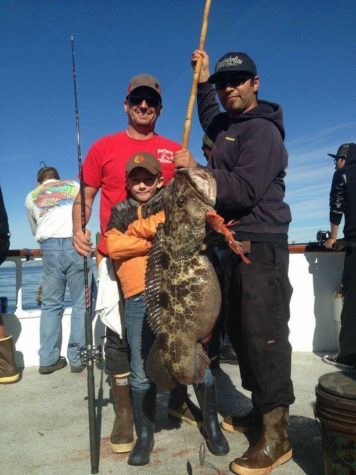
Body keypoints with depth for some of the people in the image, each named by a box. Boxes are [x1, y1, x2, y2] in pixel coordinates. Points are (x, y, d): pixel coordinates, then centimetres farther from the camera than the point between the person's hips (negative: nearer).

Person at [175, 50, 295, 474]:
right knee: (240, 331, 12)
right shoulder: (228, 125, 19)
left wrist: (195, 170, -15)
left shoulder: (262, 130, -10)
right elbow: (210, 119, 45)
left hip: (261, 245, -9)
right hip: (235, 244, 10)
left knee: (264, 334, -9)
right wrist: (203, 81, 36)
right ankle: (260, 410, 26)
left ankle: (277, 435, 1)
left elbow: (245, 191, -21)